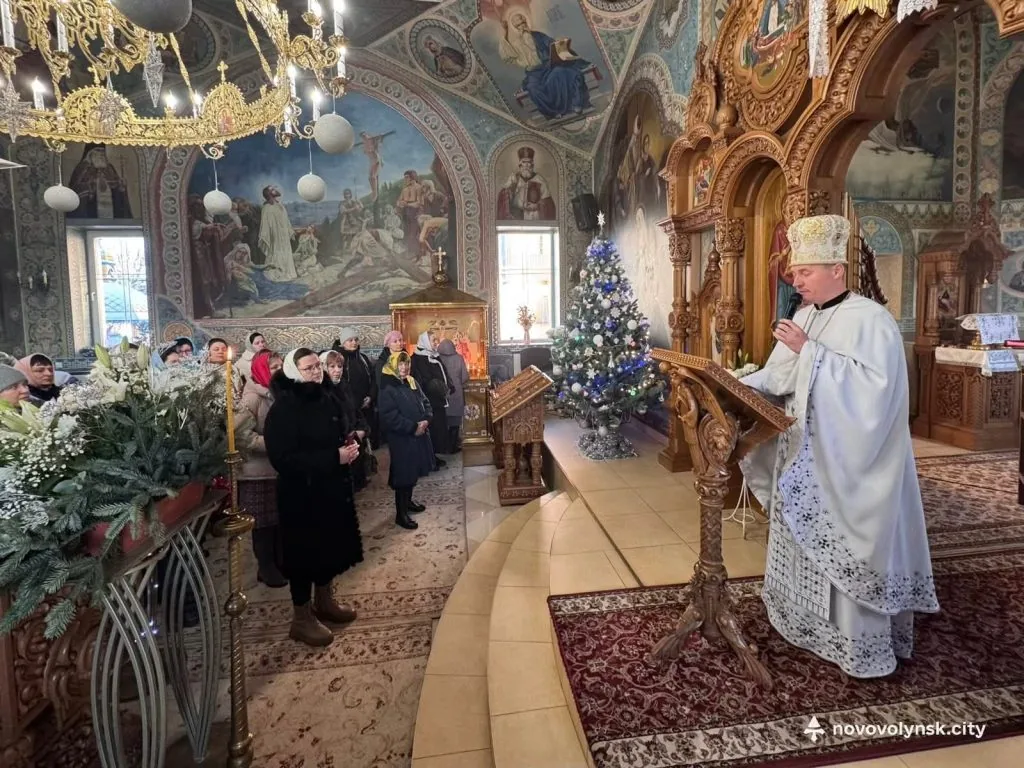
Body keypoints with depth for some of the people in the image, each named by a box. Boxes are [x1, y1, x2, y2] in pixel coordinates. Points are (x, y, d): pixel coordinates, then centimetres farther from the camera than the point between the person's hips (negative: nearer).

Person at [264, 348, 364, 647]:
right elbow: (283, 459, -24)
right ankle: (301, 618, 22)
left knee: (331, 546, 18)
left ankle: (324, 601, 38)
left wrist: (351, 445, -8)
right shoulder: (282, 410, -17)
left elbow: (345, 432, 17)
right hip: (301, 495, -7)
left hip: (333, 488, 7)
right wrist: (333, 457, -26)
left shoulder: (327, 400, 5)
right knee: (304, 552, 4)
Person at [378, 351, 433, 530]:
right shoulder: (387, 389, -14)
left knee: (413, 472, 17)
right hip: (401, 438, -8)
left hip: (418, 435, 8)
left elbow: (425, 402, 12)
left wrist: (426, 420, -7)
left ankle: (408, 501, 36)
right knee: (403, 474, -3)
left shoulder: (412, 382, 10)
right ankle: (401, 514, 6)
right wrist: (413, 427, -20)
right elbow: (389, 417, -21)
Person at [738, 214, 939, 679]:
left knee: (844, 553, 2)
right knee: (806, 547, 16)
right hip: (802, 457, 7)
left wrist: (810, 351, -25)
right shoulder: (804, 317, 10)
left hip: (845, 465, -7)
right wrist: (741, 387, -11)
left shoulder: (870, 320, -13)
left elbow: (873, 385, -25)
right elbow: (778, 375, 7)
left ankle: (864, 649, 19)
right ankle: (811, 624, 34)